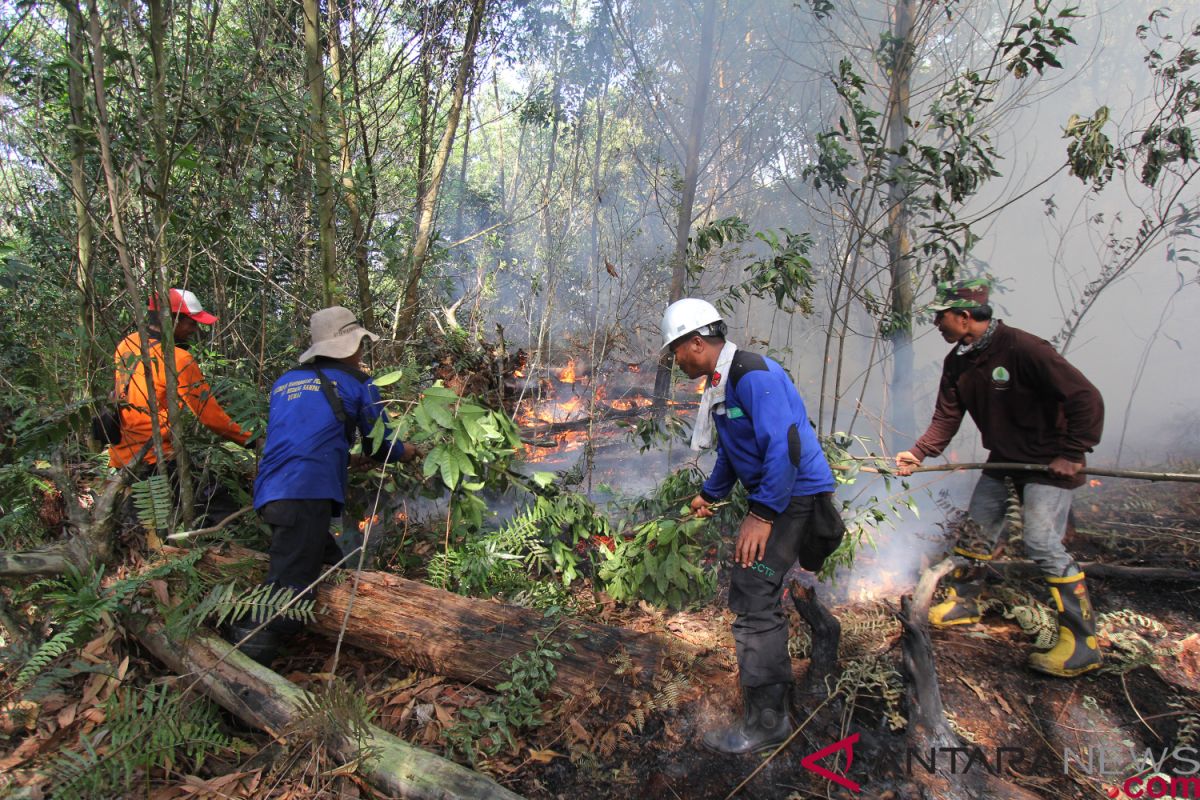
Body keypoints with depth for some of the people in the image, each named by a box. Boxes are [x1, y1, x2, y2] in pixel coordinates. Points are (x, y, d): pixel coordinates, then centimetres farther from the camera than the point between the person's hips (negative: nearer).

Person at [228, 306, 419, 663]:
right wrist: (406, 452, 39)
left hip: (270, 493, 7)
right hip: (307, 496, -7)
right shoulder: (356, 383, 9)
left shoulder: (285, 381, 25)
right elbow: (380, 447, 17)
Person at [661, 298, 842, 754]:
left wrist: (762, 514, -28)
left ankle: (766, 722, 1)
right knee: (754, 593, 20)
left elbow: (784, 446, -29)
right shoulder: (721, 384, 11)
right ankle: (776, 683, 40)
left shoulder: (753, 375, -21)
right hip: (774, 498, 10)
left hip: (794, 497, -10)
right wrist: (710, 494, 35)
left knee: (753, 600, -10)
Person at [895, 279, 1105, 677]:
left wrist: (1071, 453, -20)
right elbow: (946, 417, 2)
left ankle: (1083, 643, -4)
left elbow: (1087, 398, -24)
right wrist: (918, 454, -11)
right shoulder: (957, 361, -1)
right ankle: (964, 601, 33)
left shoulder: (1023, 348, -26)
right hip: (1003, 461, 8)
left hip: (1048, 463, -8)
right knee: (975, 531, 13)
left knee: (1042, 543, -15)